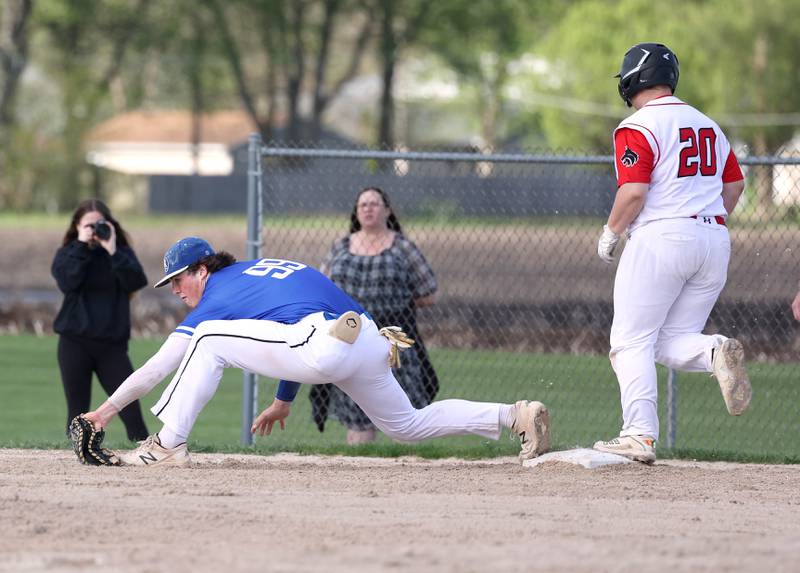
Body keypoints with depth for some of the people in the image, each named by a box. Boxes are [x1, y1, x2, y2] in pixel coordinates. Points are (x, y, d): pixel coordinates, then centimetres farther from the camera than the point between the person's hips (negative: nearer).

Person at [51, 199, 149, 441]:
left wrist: (113, 251, -16)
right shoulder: (67, 254, 6)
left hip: (112, 343, 0)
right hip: (75, 342, 0)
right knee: (77, 413, 3)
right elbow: (67, 282, -14)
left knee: (131, 411, -8)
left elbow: (137, 282, -11)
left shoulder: (121, 253, 7)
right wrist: (81, 246, -14)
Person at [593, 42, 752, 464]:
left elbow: (633, 193, -17)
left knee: (632, 342, 1)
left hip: (661, 238, -7)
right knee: (672, 344, 12)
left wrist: (610, 233, -3)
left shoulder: (637, 128, -7)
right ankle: (717, 353, -19)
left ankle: (639, 436, -8)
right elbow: (735, 184, 19)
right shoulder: (708, 125, 16)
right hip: (715, 238, 7)